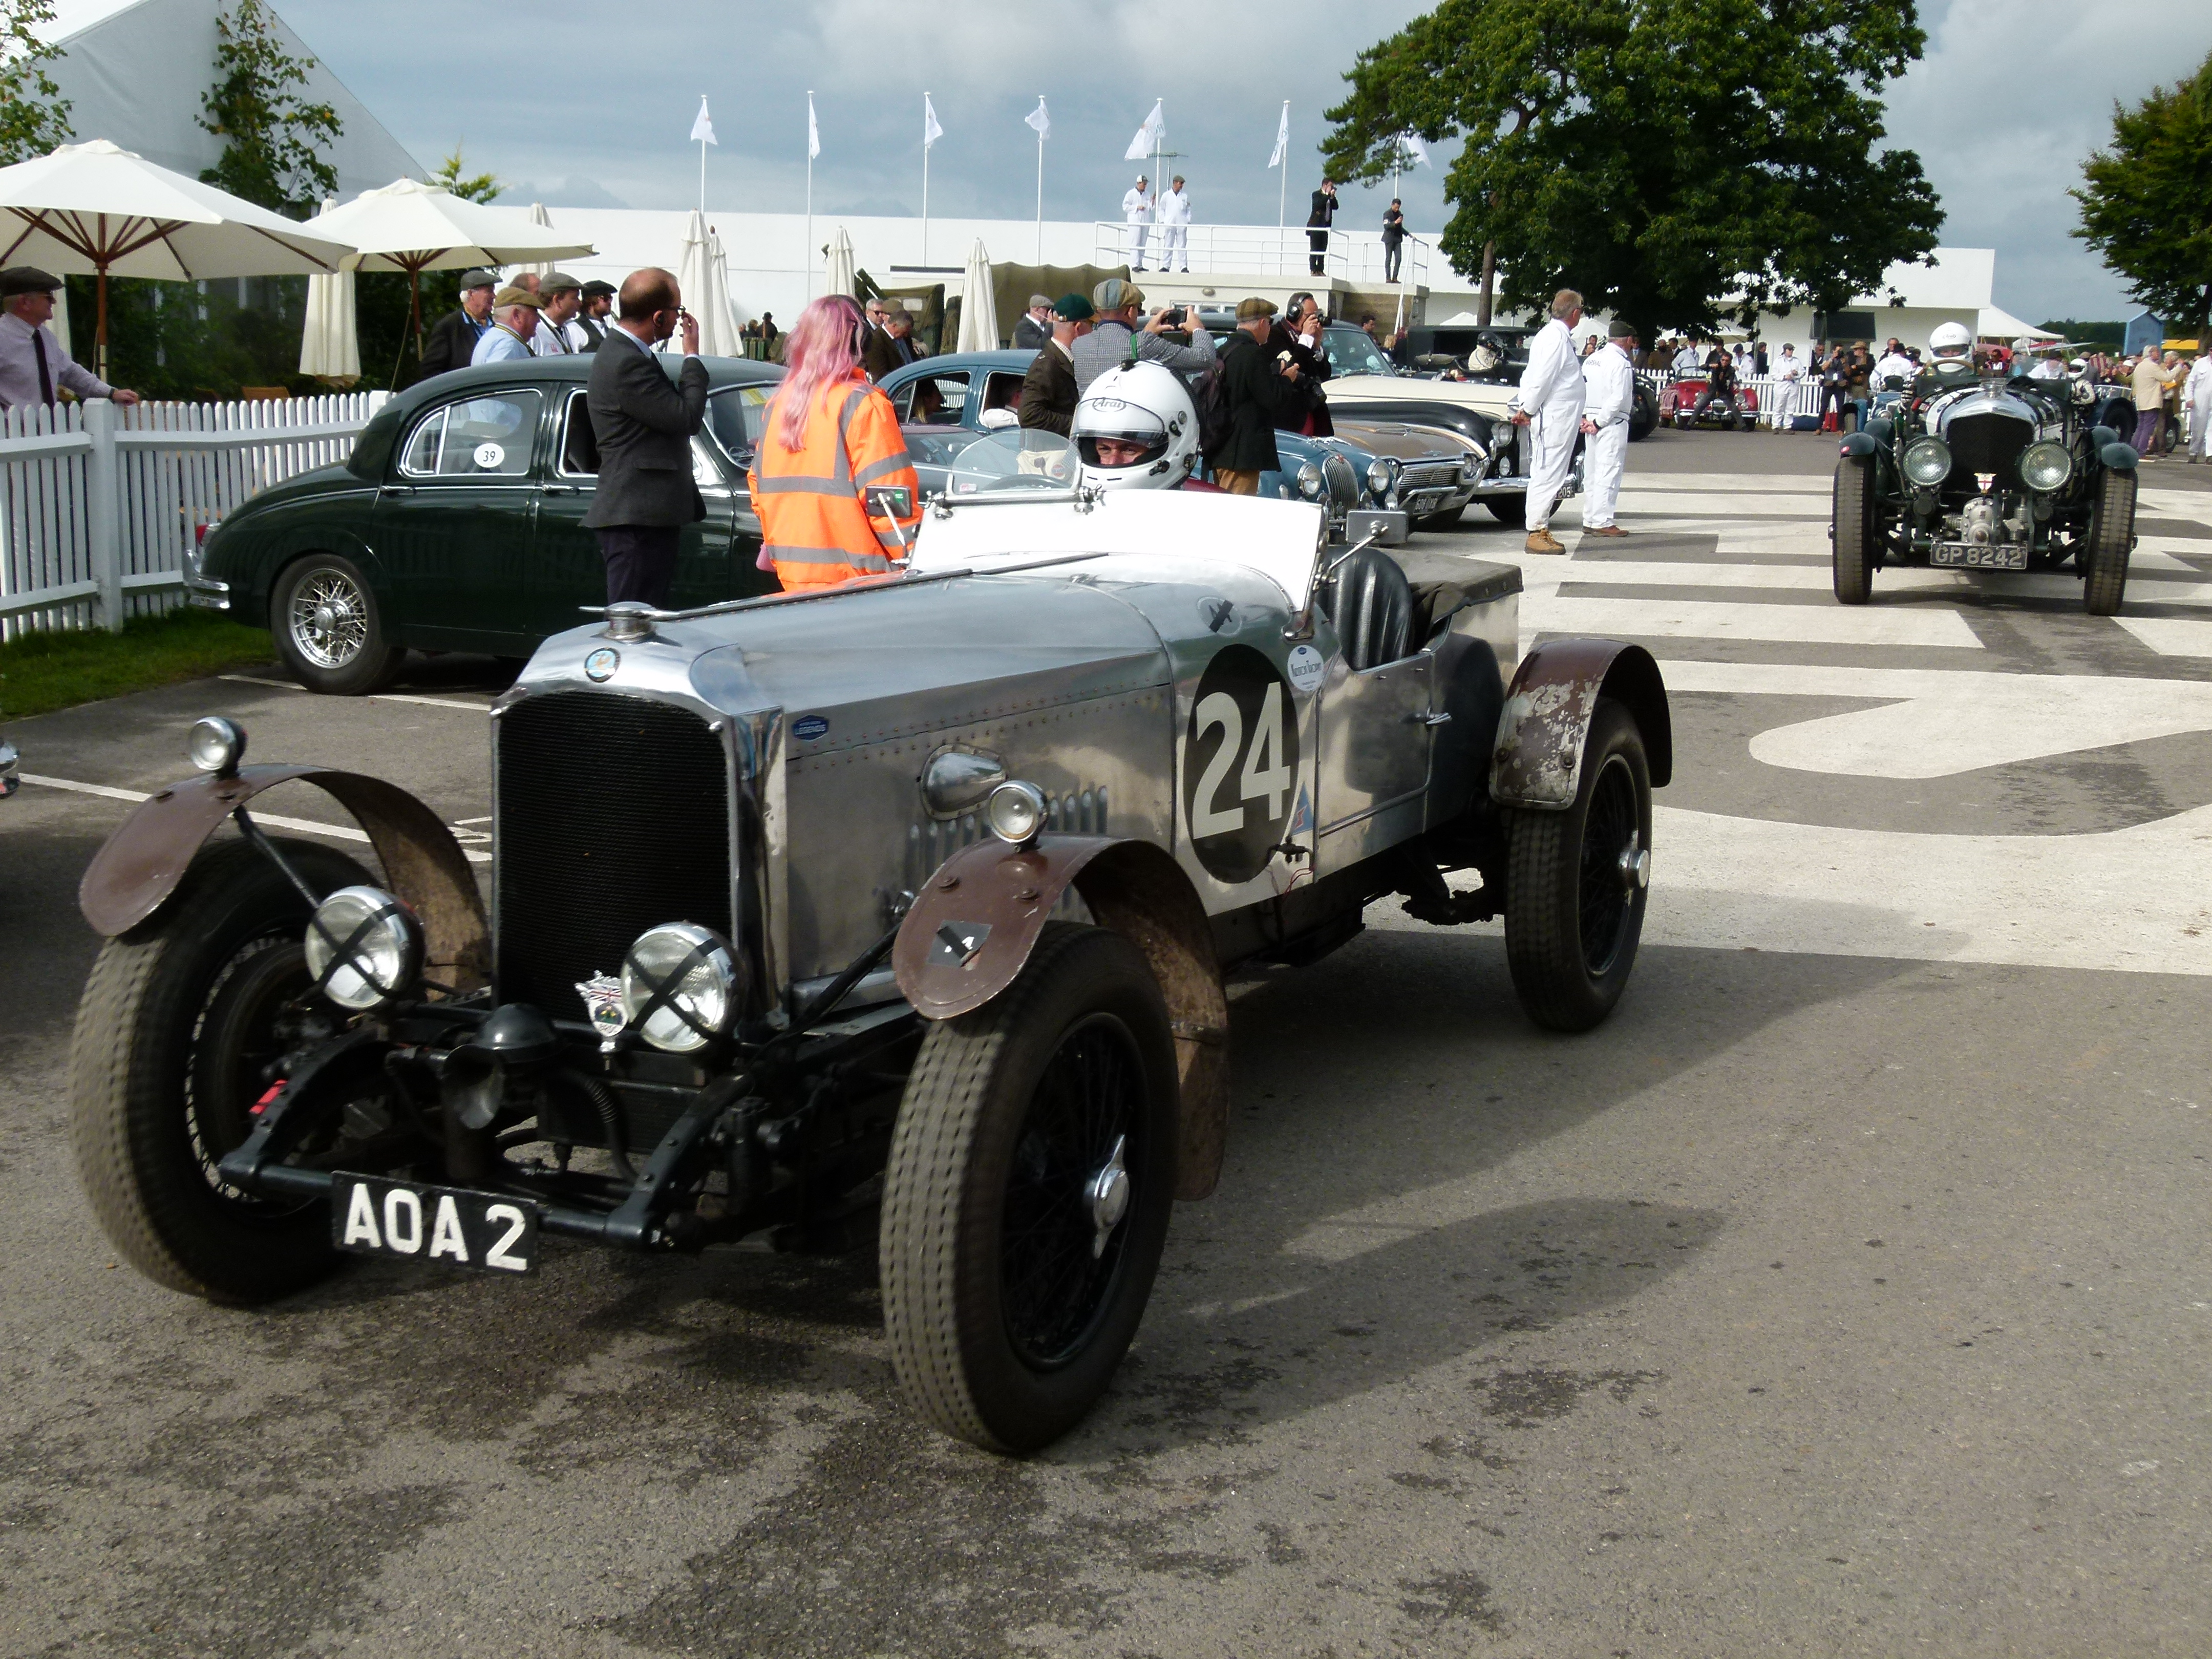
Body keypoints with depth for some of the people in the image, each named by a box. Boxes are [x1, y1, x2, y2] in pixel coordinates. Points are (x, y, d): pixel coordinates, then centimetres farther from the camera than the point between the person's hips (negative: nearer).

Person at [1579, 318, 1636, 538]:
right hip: (1613, 422, -8)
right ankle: (1602, 522, -9)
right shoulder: (1621, 363, -13)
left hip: (1592, 420, 8)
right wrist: (1600, 422, -13)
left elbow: (1581, 389, 11)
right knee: (1609, 472, -7)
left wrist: (1584, 417, 5)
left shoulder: (1593, 358, 12)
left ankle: (1589, 520, 16)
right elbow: (1618, 398, -18)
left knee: (1592, 472, 12)